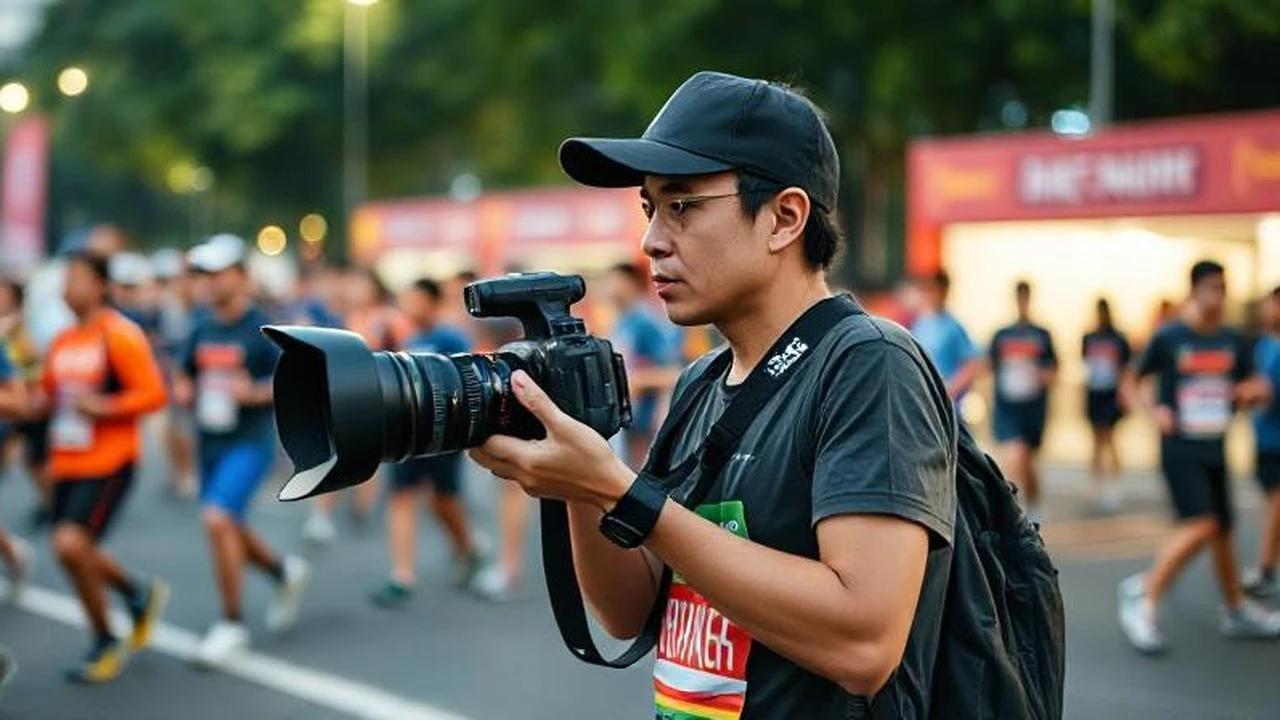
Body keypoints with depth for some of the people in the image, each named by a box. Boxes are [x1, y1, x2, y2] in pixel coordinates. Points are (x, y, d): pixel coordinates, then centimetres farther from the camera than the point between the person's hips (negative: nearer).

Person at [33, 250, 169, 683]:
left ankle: (104, 642, 2)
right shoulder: (61, 342, 11)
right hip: (66, 464, 8)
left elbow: (153, 394, -14)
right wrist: (40, 405, 2)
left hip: (108, 464, -8)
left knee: (71, 544, -17)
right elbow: (48, 395, 24)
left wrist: (105, 407, -24)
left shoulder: (119, 336, -10)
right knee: (75, 551, 10)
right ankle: (140, 592, 38)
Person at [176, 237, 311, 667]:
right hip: (209, 442, 7)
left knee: (218, 518, -22)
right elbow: (184, 377, 20)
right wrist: (184, 392, -2)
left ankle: (232, 624, -9)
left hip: (250, 442, -7)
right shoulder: (202, 330, 9)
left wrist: (254, 392, -26)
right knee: (229, 532, 14)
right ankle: (285, 573, 42)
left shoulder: (263, 329, -9)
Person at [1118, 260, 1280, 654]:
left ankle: (1237, 611, 30)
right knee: (1201, 525, -19)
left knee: (1222, 530, 14)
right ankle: (1144, 595, -7)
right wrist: (1153, 410, -18)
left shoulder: (1233, 341, 5)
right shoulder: (1168, 337, -8)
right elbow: (1130, 384, -1)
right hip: (1179, 447, -6)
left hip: (1215, 449, 6)